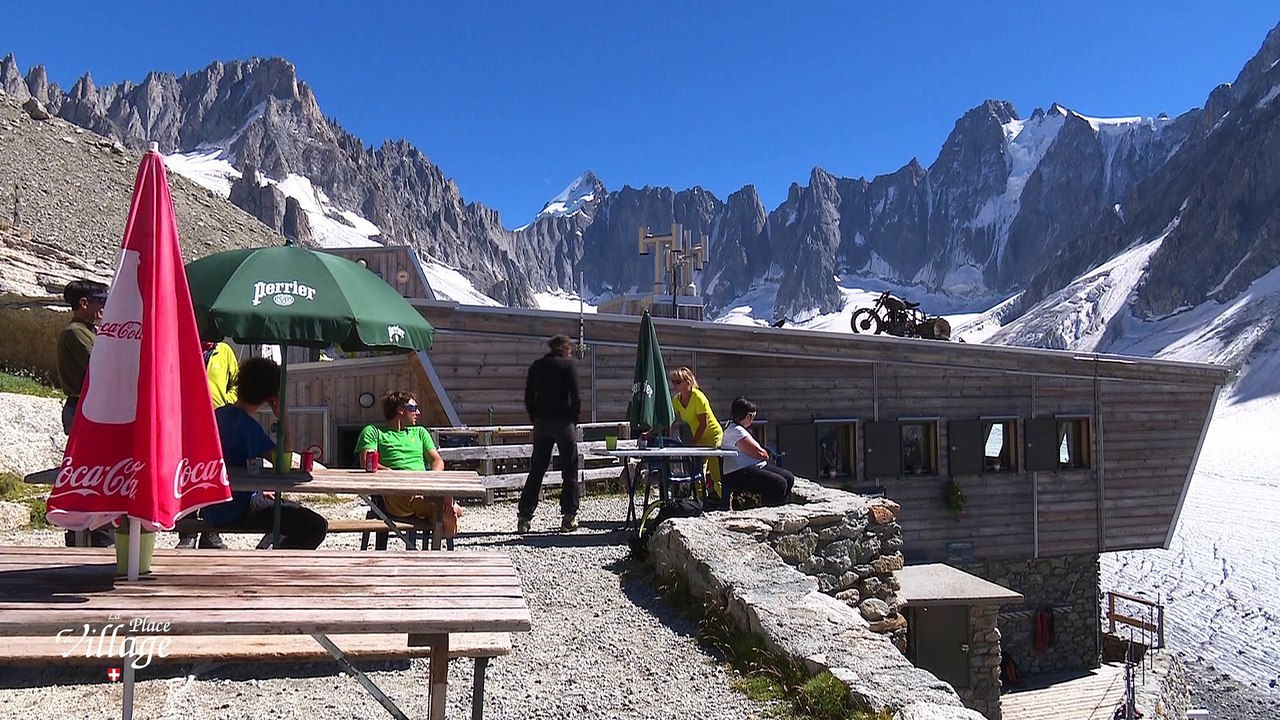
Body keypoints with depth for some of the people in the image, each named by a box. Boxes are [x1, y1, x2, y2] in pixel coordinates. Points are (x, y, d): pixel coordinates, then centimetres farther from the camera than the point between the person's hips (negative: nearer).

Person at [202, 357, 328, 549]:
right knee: (316, 526, -17)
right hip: (236, 511, -10)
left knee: (296, 510, 27)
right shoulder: (246, 424, -19)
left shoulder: (219, 413, 8)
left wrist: (259, 491, 19)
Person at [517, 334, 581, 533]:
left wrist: (536, 420, 14)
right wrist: (574, 420, 1)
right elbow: (575, 396, -9)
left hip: (541, 422, 5)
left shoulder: (536, 366, 11)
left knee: (536, 470, 9)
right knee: (569, 470, 3)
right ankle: (569, 517, 3)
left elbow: (528, 398, 10)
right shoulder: (567, 365, -4)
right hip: (563, 422, -5)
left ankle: (524, 516, 6)